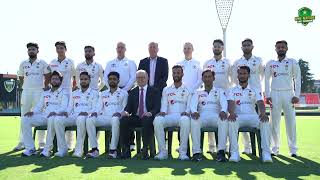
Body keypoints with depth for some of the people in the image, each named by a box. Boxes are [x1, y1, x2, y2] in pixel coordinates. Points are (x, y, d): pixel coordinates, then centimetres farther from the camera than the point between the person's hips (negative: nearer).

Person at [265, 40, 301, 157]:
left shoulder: (292, 62, 6)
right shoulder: (270, 63, 9)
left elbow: (297, 79, 4)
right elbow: (267, 80, 9)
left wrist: (296, 95, -5)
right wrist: (267, 96, 0)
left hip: (288, 94, -1)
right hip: (275, 94, 1)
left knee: (291, 121, -1)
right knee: (274, 122, 2)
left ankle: (293, 149, 6)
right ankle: (275, 148, 9)